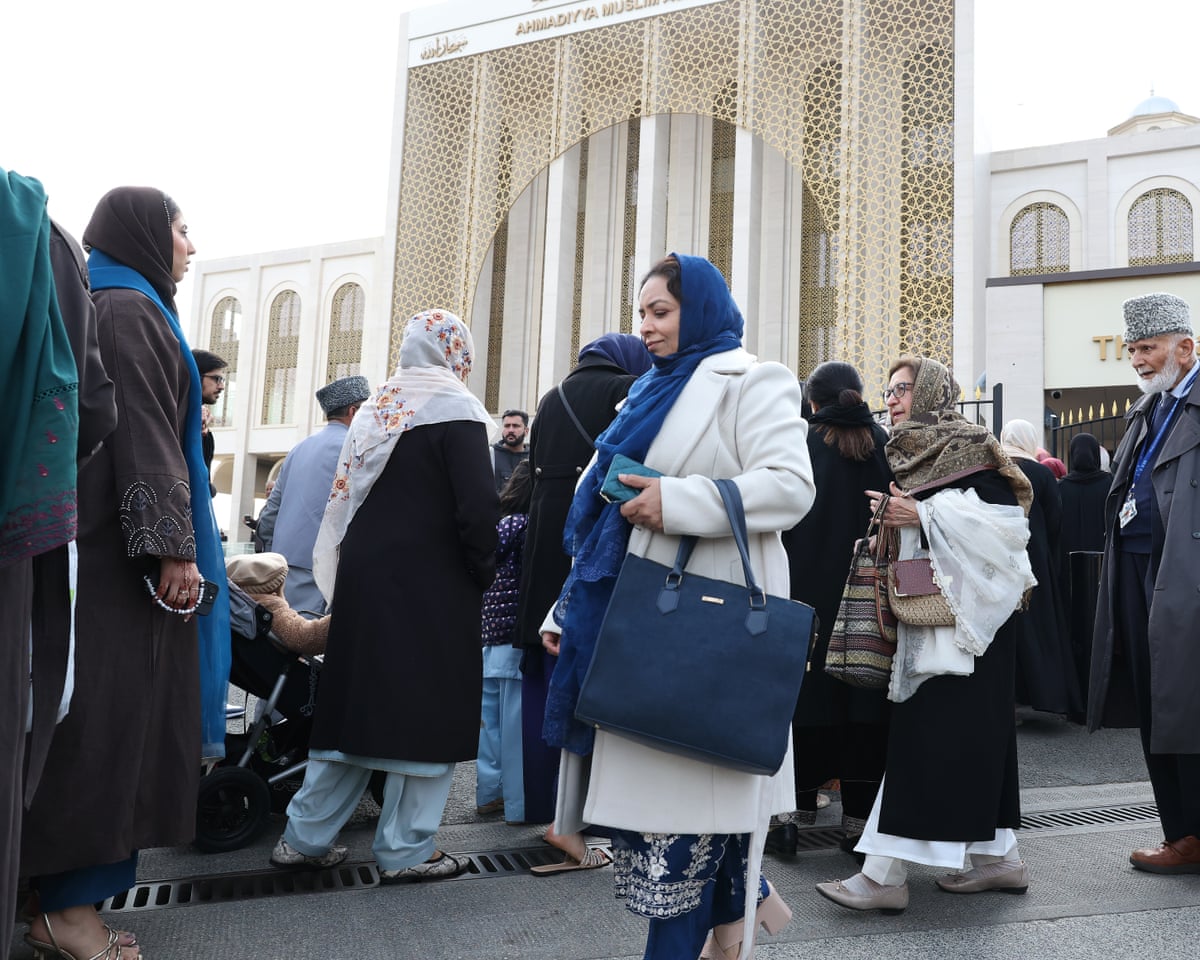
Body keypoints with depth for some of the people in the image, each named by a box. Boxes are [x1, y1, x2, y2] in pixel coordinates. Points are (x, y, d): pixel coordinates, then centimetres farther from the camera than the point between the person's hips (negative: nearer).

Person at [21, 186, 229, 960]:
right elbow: (143, 433, -18)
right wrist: (171, 545, -22)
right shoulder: (129, 310, -8)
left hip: (112, 545, 10)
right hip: (125, 548, -10)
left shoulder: (128, 309, 21)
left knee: (118, 718, 9)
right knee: (109, 717, -6)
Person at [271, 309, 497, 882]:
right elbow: (477, 507, -18)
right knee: (426, 714, 4)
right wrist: (483, 574, -3)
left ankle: (306, 837, 23)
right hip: (430, 589, -7)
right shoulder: (455, 409, -10)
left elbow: (348, 497, 14)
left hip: (362, 578, 7)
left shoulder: (376, 407, 12)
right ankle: (405, 851, 12)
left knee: (358, 705, 16)